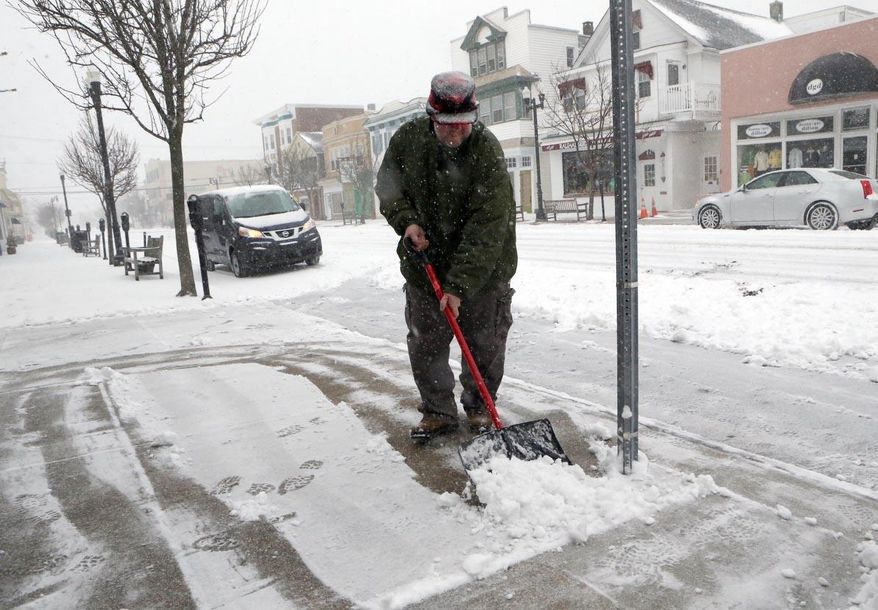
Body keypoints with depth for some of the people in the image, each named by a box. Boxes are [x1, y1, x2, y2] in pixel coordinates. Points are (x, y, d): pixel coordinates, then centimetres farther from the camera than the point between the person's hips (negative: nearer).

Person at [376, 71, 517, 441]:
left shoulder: (487, 152, -21)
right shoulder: (408, 139, -8)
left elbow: (486, 227, -25)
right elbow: (388, 185, 9)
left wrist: (459, 285, -28)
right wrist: (406, 220, -11)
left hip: (483, 270, -3)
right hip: (425, 264, 3)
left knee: (485, 342, 8)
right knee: (425, 342, 9)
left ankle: (478, 407, 30)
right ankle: (438, 411, 25)